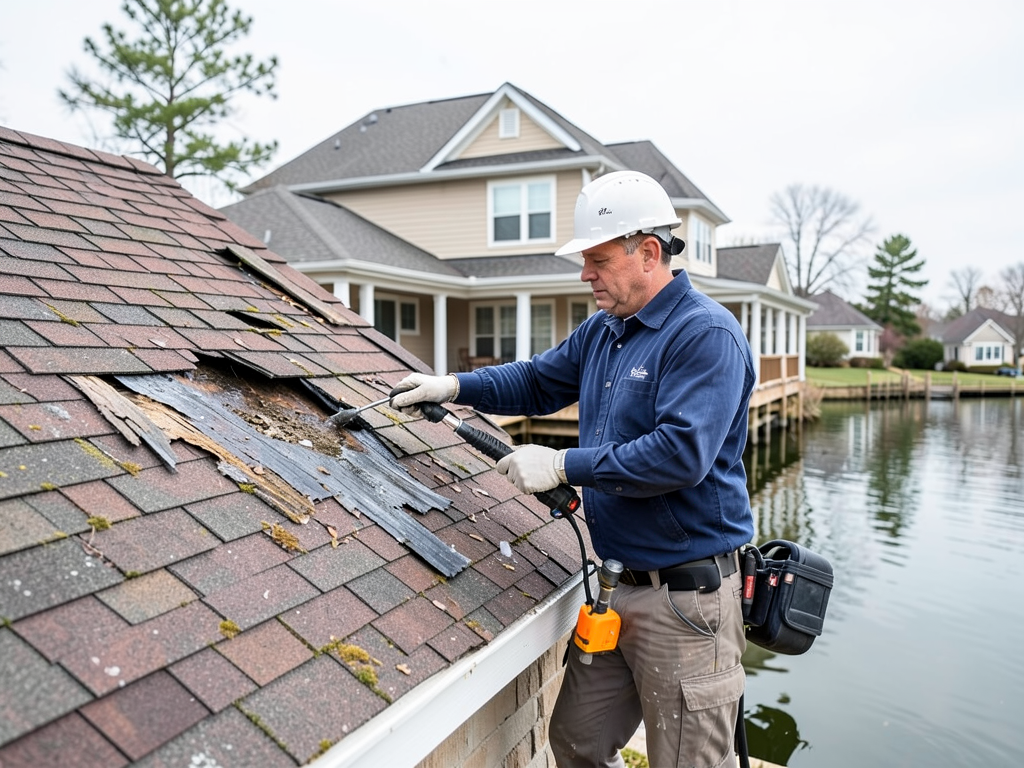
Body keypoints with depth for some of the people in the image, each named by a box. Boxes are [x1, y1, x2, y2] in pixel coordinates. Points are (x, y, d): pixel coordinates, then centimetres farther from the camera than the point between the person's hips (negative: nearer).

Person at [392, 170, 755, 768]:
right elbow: (538, 381, 23)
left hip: (688, 597, -8)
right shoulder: (603, 331, 11)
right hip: (622, 586, 9)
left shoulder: (706, 334, -17)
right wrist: (453, 387, 9)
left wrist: (564, 465, -20)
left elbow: (681, 454, -26)